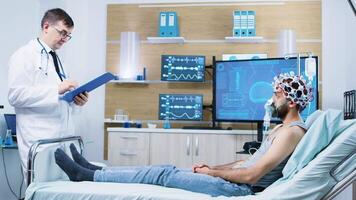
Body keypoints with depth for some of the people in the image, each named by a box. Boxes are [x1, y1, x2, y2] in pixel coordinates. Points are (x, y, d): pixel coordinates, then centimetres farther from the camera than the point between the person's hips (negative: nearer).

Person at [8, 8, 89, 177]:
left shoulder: (56, 58, 19)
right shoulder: (24, 55, -4)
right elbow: (16, 95, -15)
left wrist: (75, 100, 4)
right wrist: (56, 90, -21)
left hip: (62, 136, 7)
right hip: (39, 140, -7)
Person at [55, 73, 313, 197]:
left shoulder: (292, 132, -16)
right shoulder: (280, 128, 17)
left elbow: (251, 175, -23)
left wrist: (212, 172, -10)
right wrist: (212, 167, 9)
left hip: (240, 189, -9)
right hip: (235, 181, 9)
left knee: (164, 174, -10)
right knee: (167, 169, 4)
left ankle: (88, 175, -2)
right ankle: (95, 170, 10)